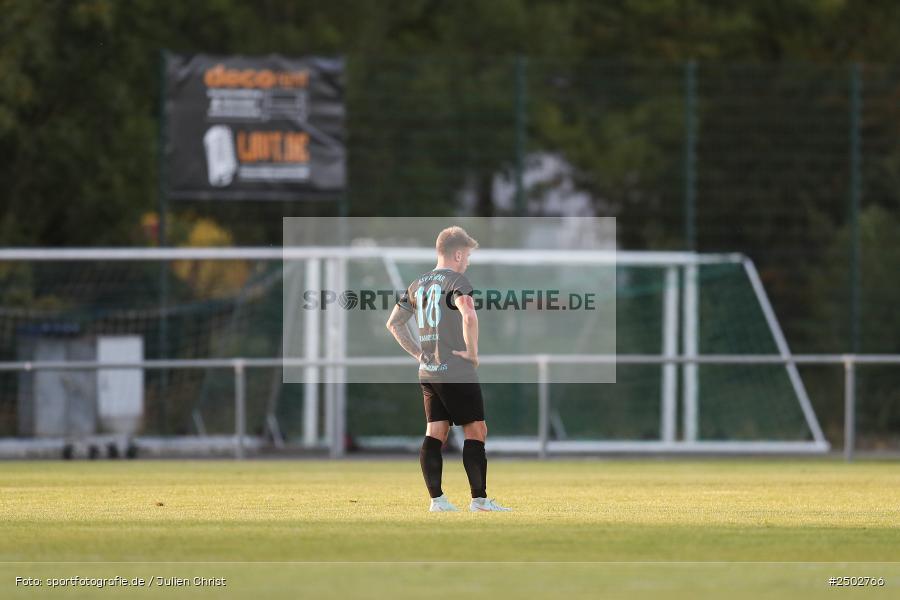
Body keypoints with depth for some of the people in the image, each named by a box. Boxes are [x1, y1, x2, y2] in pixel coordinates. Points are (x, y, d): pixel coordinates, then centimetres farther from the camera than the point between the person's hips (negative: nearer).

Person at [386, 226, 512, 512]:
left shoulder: (418, 284, 14)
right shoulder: (456, 280, -10)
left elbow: (394, 323, 20)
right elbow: (468, 316, -28)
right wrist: (472, 351, -15)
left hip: (428, 373, 7)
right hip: (457, 372, -7)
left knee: (435, 433, 8)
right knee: (476, 432, -1)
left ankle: (436, 499, 3)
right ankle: (479, 499, -2)